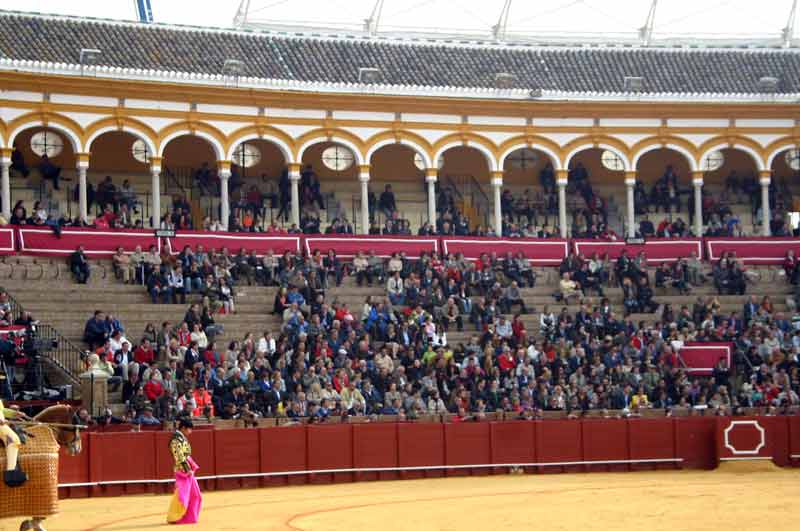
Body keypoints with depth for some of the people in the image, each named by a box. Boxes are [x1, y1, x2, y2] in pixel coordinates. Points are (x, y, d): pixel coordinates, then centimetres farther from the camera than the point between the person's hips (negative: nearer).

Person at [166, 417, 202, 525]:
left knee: (194, 494, 13)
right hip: (182, 470, -10)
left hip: (188, 470, 10)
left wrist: (191, 468, 19)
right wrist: (187, 470, -22)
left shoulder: (182, 438, 13)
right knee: (181, 494, -6)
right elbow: (180, 457, -21)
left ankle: (189, 517, 21)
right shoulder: (177, 439, -17)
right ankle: (172, 518, 2)